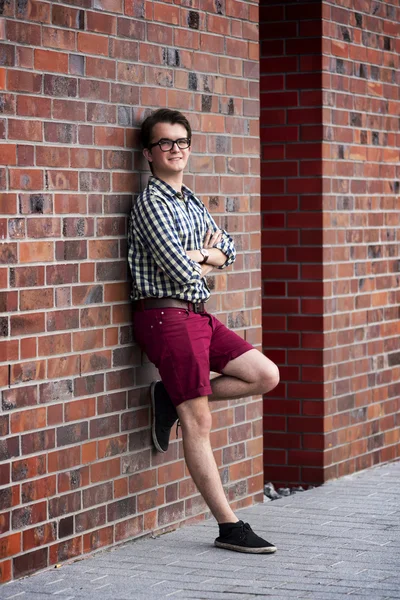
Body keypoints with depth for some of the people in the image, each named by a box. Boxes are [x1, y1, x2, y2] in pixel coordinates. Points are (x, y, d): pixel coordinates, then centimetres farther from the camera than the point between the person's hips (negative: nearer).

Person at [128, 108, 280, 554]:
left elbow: (226, 250, 16)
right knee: (199, 423, -5)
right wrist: (205, 260, 3)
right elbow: (180, 273, -19)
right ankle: (229, 527, -1)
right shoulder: (151, 203, -12)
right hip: (166, 316, -9)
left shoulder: (190, 202, 16)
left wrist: (199, 257, -6)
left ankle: (174, 398, 12)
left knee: (266, 375, 4)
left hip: (197, 315, 9)